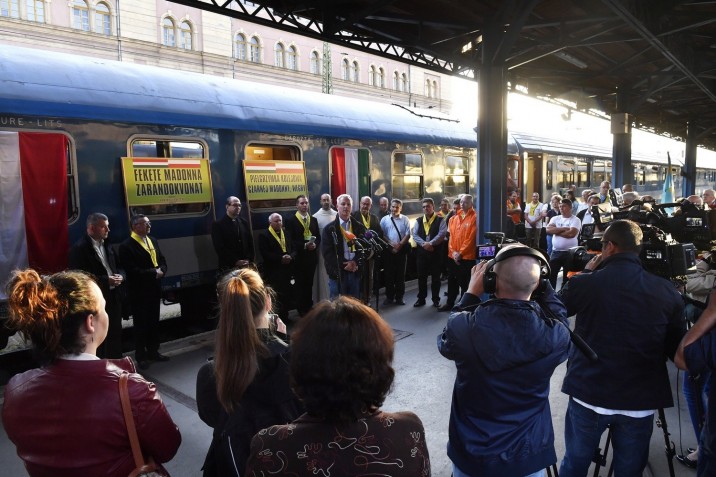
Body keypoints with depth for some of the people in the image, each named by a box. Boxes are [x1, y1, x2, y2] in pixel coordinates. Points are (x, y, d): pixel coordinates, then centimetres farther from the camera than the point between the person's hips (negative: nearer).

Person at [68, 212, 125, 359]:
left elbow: (119, 267, 19)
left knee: (115, 335, 15)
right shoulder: (79, 248, -11)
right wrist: (106, 281, -21)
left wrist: (120, 276, -4)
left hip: (113, 298, 8)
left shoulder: (107, 246, 14)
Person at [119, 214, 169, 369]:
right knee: (141, 324, 5)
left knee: (154, 322, 15)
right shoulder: (127, 246, -13)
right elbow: (132, 270, -21)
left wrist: (161, 271, -10)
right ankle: (141, 356, 17)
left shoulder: (153, 241, 11)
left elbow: (162, 261, 12)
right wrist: (154, 273, -17)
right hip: (139, 291, -6)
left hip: (154, 289, 7)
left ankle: (153, 351, 28)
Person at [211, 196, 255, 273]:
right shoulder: (217, 224, -2)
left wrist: (248, 260, -3)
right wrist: (235, 261, -14)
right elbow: (219, 248, -9)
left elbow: (250, 243, 13)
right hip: (228, 266, -4)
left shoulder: (244, 222, 14)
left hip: (246, 265, 4)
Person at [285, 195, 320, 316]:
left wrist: (315, 244, -11)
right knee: (299, 284, 2)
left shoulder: (313, 220, 12)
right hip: (298, 257, -4)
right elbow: (290, 240, -11)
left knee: (309, 283, 13)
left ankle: (309, 307, 23)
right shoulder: (291, 220, -5)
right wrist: (304, 245, -20)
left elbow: (318, 237, 10)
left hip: (312, 256, 4)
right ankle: (301, 309, 12)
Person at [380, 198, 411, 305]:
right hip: (388, 250, 0)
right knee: (389, 274, 4)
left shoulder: (405, 220, 5)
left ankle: (399, 297, 14)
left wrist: (399, 245, -12)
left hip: (402, 249, 0)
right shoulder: (384, 219, 6)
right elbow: (382, 234, 0)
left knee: (400, 274, 5)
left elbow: (407, 234, -1)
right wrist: (391, 244, -12)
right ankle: (389, 297, 13)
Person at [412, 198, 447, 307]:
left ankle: (436, 299, 16)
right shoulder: (419, 221, 10)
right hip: (421, 252, 3)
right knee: (421, 276, 8)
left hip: (436, 252, -3)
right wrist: (424, 244, -14)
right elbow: (415, 235, 1)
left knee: (435, 277, 5)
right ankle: (421, 299, 19)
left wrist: (430, 243, -18)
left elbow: (441, 235, -12)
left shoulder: (440, 220, 0)